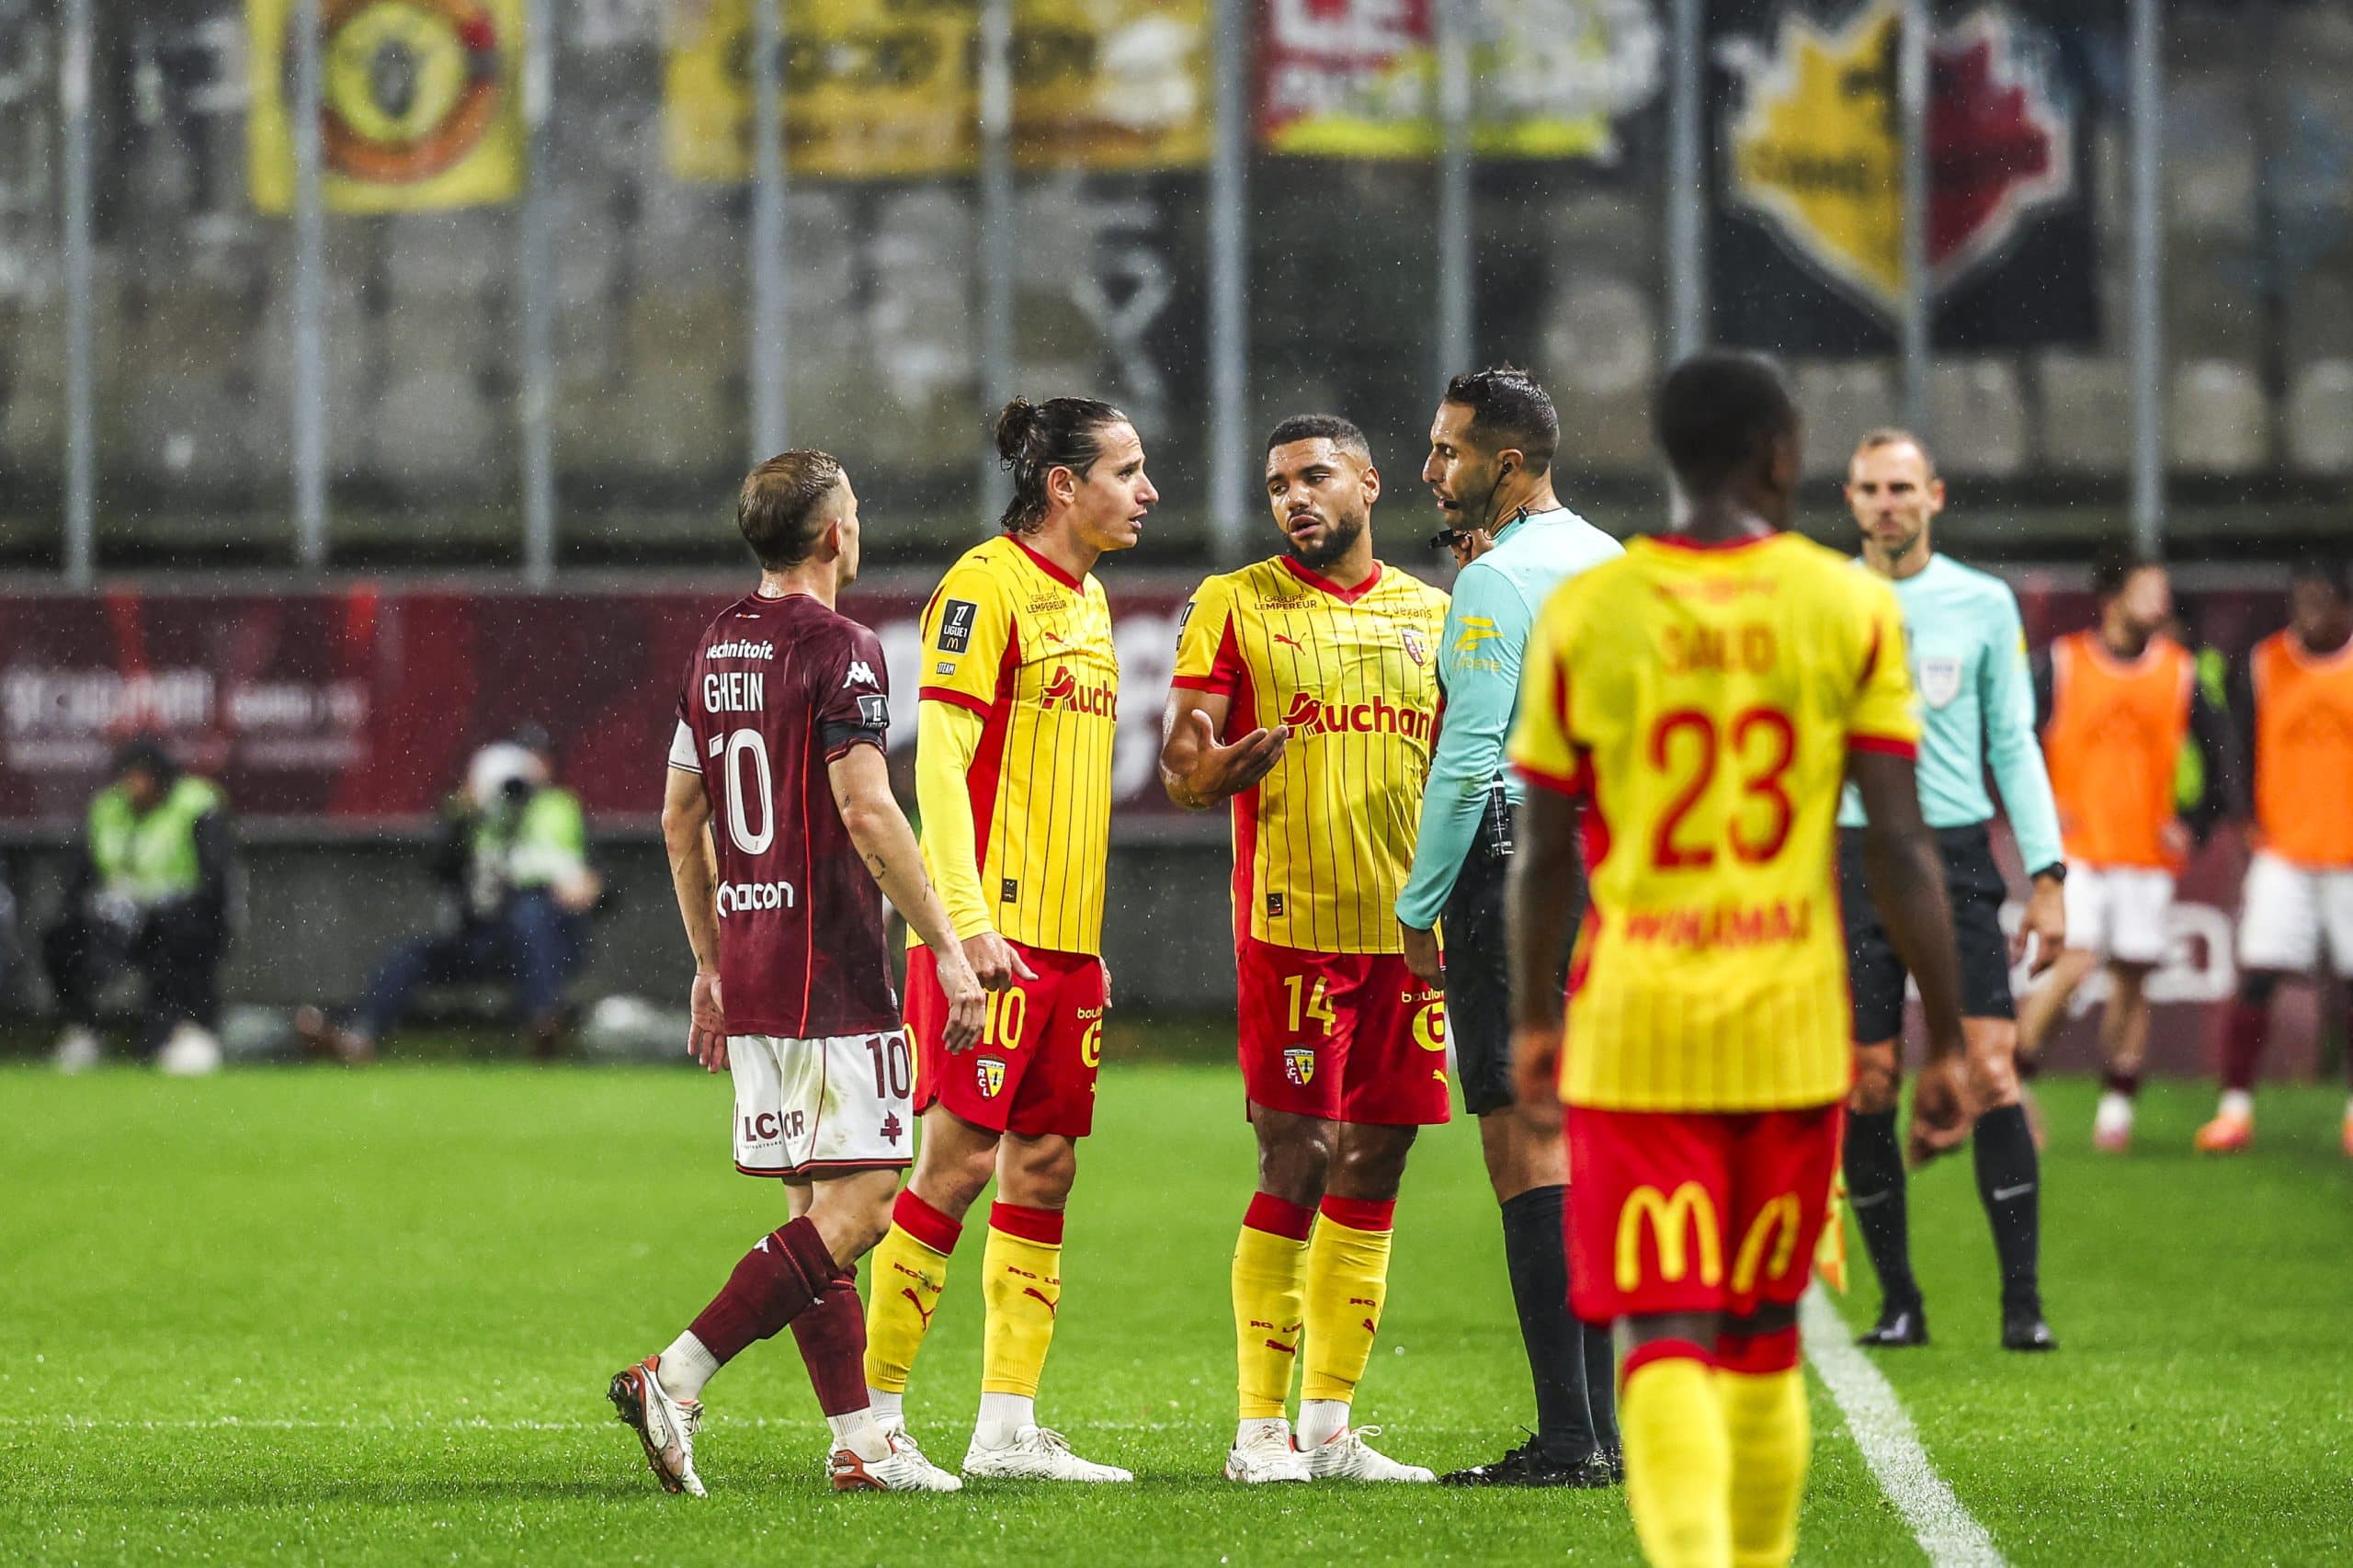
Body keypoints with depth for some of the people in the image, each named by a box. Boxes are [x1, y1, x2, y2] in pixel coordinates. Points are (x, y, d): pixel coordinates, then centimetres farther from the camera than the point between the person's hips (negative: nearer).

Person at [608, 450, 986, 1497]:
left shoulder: (716, 648, 13)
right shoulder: (838, 648, -11)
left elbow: (680, 819, 18)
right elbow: (866, 812, -19)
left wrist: (711, 964, 25)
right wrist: (947, 947, -15)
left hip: (748, 967, 9)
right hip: (830, 975, -9)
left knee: (816, 1207, 10)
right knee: (856, 1206, -8)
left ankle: (858, 1439, 9)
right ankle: (674, 1379, -16)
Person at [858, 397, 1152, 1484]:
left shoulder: (1086, 599, 18)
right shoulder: (987, 586, -9)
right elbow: (938, 759, -14)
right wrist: (967, 920, -21)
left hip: (1068, 942, 9)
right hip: (997, 933, -8)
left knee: (1044, 1165, 6)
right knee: (959, 1159, -8)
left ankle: (1008, 1425, 9)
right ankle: (876, 1414, -3)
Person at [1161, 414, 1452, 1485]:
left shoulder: (1431, 614, 13)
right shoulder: (1232, 606, 2)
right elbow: (1180, 775, -1)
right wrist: (1214, 769, -25)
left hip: (1410, 927, 4)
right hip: (1292, 925, -4)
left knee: (1374, 1166, 5)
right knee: (1298, 1163, -8)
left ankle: (1329, 1429, 11)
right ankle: (1260, 1427, -3)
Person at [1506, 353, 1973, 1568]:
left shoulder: (1584, 615, -2)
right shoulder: (1851, 610, -2)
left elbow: (1543, 852, 3)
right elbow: (1901, 846, -4)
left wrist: (1531, 1022, 18)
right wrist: (1947, 1043, 2)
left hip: (1634, 1026, -1)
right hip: (1793, 1029, 1)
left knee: (1666, 1342, -5)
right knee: (1766, 1335, 18)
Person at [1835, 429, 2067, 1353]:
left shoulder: (1983, 603, 7)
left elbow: (2014, 745, 9)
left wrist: (2046, 874, 2)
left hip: (1957, 852, 0)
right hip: (1854, 854, 0)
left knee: (1990, 1073, -11)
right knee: (1868, 1085, -2)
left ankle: (2023, 1302, -9)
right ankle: (1898, 1302, 8)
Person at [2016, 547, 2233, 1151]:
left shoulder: (2179, 671, 5)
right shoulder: (2061, 663, -3)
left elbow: (2221, 754, 12)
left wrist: (2196, 826, 4)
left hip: (2148, 853, 3)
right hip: (2076, 847, -3)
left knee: (2133, 979, 2)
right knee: (2075, 962, -16)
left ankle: (2117, 1105, 11)